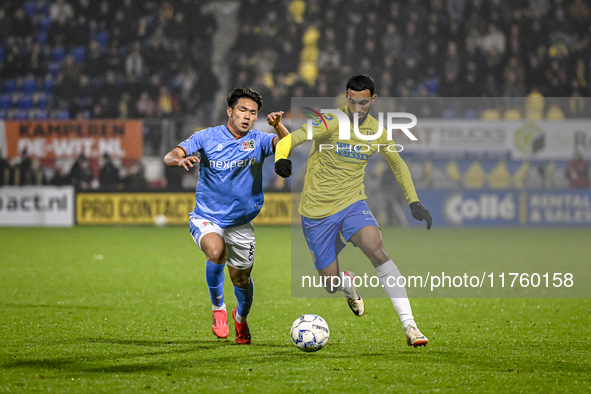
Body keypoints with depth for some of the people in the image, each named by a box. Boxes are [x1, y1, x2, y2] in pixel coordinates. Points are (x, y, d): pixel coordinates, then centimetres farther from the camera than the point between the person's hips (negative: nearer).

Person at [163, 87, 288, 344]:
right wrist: (180, 160, -36)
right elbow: (169, 157, -13)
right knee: (216, 251, -33)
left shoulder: (258, 141, -2)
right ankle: (218, 308, -9)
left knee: (241, 278, 9)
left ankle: (241, 317, 44)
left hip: (241, 223, 2)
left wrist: (278, 125, -39)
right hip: (206, 218, -2)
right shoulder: (207, 137, -6)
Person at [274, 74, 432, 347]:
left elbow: (398, 164, 20)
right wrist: (281, 159, -48)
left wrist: (414, 202, 15)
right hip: (317, 210, -2)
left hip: (352, 203, 2)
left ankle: (409, 325, -28)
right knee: (331, 284, 1)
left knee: (376, 249, -27)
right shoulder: (332, 122, -14)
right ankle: (348, 285, 43)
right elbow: (289, 139, -25)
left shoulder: (377, 131, 1)